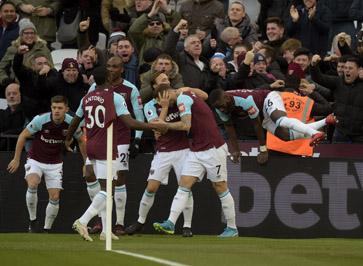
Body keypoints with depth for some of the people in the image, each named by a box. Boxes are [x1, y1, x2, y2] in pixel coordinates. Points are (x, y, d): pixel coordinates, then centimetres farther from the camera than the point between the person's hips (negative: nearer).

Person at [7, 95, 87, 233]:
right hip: (35, 160, -2)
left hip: (55, 163, 2)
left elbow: (81, 141, 6)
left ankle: (47, 229, 15)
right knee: (32, 185, -29)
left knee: (54, 198, -6)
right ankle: (33, 220, -10)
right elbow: (23, 136, -8)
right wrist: (16, 159, -5)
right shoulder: (41, 119, -22)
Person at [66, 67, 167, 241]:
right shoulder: (115, 98, -9)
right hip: (106, 149, -7)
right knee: (106, 190, -8)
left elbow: (74, 122, 21)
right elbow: (130, 123, -16)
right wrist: (155, 127, -9)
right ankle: (82, 221, -24)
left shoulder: (86, 98, 9)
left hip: (91, 148, 7)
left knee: (105, 189, 15)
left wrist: (68, 140, 39)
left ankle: (106, 230, 12)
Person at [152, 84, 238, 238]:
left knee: (220, 187, 0)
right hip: (196, 149, 9)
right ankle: (170, 224, -12)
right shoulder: (187, 96, 14)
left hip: (213, 148, -9)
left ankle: (232, 228, 9)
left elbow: (186, 126, -22)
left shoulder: (183, 99, -13)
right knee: (184, 185, -3)